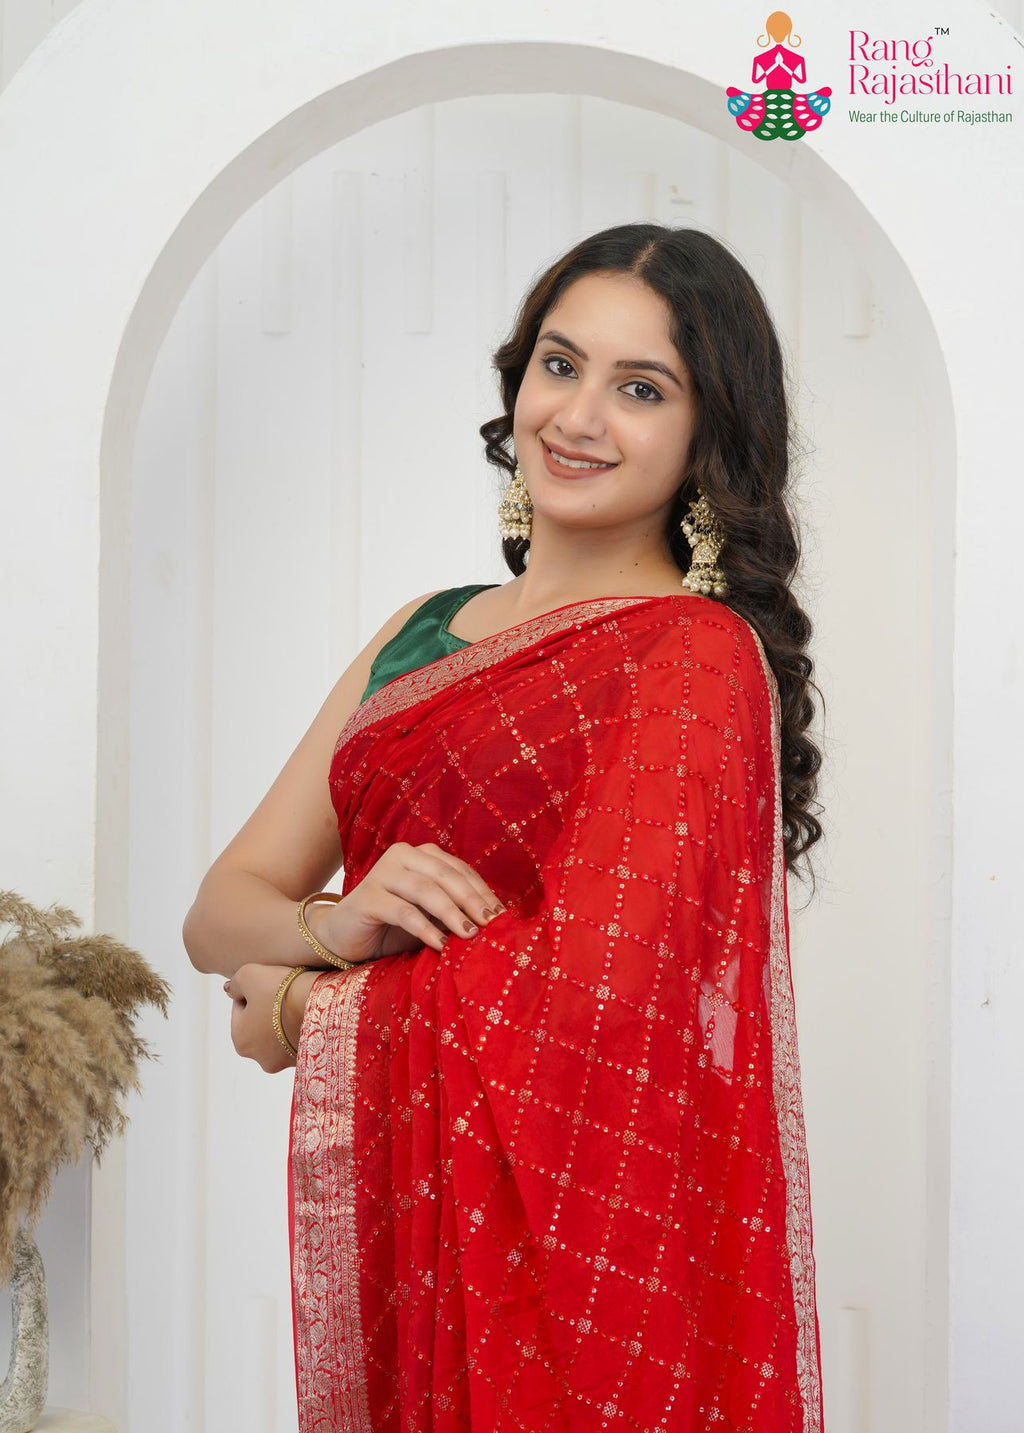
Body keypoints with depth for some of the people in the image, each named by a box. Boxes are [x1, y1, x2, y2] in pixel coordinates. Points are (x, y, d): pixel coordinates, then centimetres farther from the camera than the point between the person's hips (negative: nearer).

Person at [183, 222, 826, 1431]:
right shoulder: (422, 631, 10)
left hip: (564, 1229, -6)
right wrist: (331, 927, -17)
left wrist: (297, 1011, -8)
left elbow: (594, 993, -22)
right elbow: (219, 907, 6)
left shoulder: (697, 659, -11)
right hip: (389, 1216, 6)